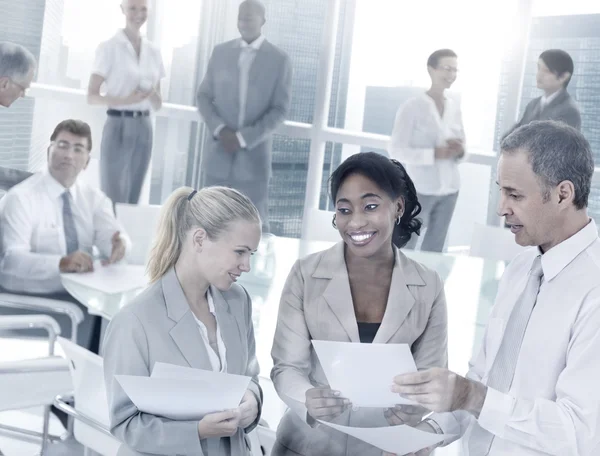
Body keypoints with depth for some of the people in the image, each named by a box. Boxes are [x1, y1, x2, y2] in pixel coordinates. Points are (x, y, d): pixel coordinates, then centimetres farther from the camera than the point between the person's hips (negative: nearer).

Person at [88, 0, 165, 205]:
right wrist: (126, 100, -21)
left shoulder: (153, 51, 10)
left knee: (132, 200, 11)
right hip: (118, 127, -5)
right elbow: (92, 96, -7)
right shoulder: (109, 48, -4)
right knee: (113, 200, -4)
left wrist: (152, 94, -9)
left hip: (144, 129, 5)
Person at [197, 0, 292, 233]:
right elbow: (204, 96, 9)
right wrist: (219, 129, -9)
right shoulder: (221, 52, 8)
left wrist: (244, 138, -14)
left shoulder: (279, 60, -1)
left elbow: (280, 109, -5)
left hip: (254, 157, -2)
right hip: (218, 155, 3)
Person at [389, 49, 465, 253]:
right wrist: (434, 153, -22)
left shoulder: (455, 107, 6)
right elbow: (396, 150, -13)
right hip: (419, 189, -5)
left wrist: (459, 151, -8)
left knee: (434, 250, 12)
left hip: (449, 190, 5)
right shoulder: (412, 107, -10)